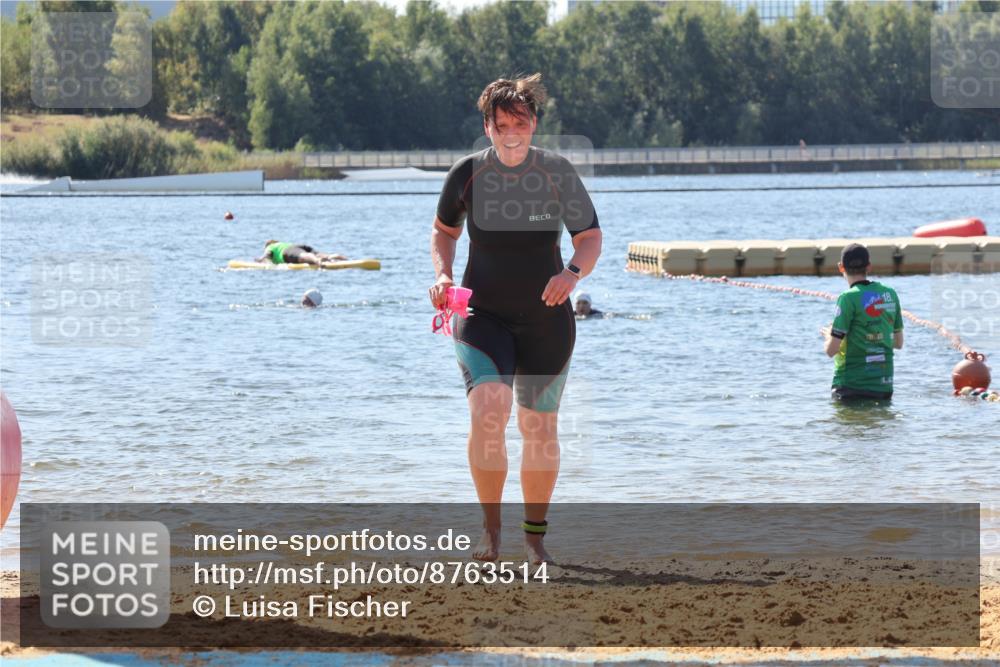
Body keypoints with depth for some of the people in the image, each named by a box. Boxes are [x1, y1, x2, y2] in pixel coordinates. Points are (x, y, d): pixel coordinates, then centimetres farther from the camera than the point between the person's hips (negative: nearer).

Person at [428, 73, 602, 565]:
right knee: (487, 414, -22)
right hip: (482, 315, -1)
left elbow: (591, 238, 0)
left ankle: (535, 534, 26)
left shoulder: (558, 173, -7)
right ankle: (490, 528, -7)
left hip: (545, 319, 1)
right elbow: (444, 230, 12)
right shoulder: (467, 173, -6)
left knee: (539, 429, 7)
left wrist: (573, 273, -20)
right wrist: (442, 275, -6)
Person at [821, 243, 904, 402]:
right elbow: (898, 343, 16)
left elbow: (831, 350, -13)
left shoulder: (849, 298, -12)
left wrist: (828, 334, 8)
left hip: (852, 386, -5)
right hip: (884, 385, 6)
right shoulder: (890, 294, 6)